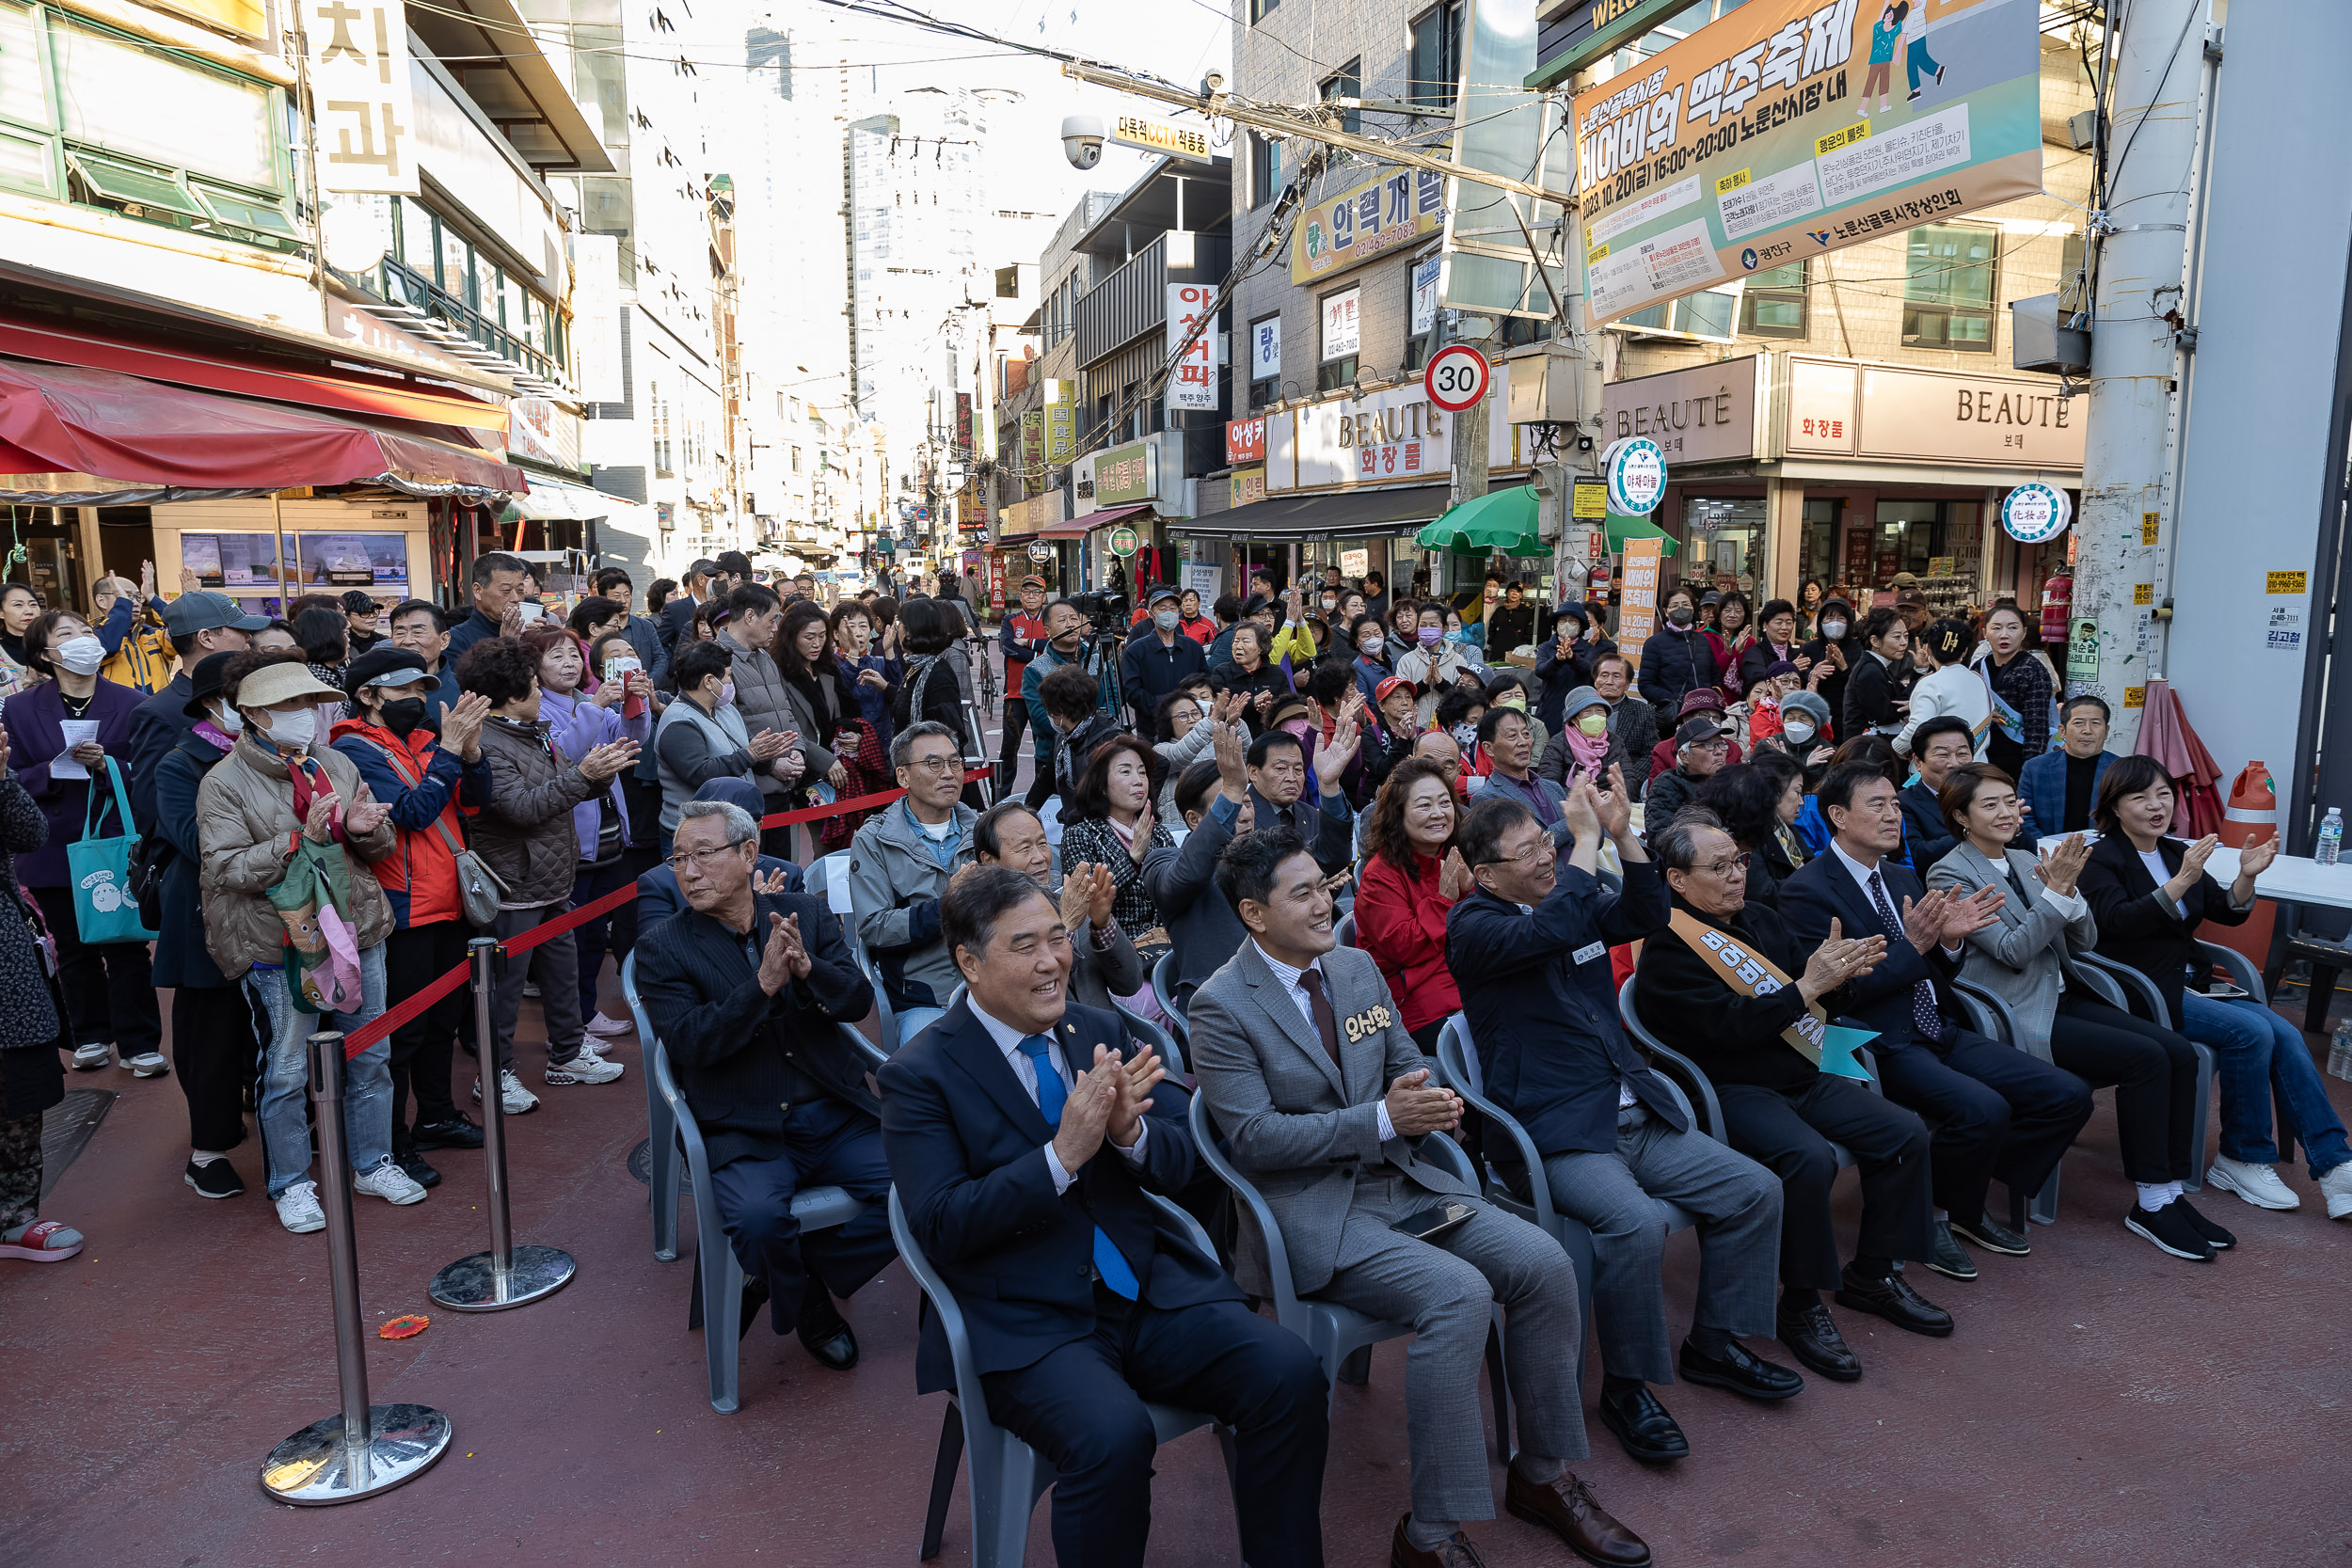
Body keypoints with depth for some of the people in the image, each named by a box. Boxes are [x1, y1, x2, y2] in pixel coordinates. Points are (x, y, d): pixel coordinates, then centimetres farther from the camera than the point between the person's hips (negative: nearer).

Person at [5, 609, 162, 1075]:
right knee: (74, 949, 13)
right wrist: (54, 770, -18)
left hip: (117, 844, -2)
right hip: (55, 849, 2)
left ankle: (139, 1045, 10)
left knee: (126, 948, 0)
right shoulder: (19, 709, 2)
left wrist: (107, 766, -20)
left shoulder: (132, 704, -2)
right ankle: (90, 1036, 29)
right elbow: (15, 782, 0)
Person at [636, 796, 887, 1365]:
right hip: (746, 1133, -3)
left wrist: (807, 968, -19)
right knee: (759, 1217, -32)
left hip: (838, 1116, 3)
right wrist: (763, 983, -23)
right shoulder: (662, 947, 2)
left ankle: (780, 1276, 4)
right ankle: (809, 1308, 3)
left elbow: (858, 1000, 1)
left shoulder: (806, 914, 9)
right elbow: (690, 1042, -11)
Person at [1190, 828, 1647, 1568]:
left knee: (1543, 1263, -10)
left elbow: (1408, 1062, 17)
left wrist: (1429, 1100, -9)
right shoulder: (1220, 1005, -12)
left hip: (1400, 1177, 7)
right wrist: (1382, 1119, -22)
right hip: (1311, 1209, -7)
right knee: (1458, 1294, -27)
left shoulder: (1358, 967, 10)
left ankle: (1543, 1476, 10)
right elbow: (1252, 1137, -17)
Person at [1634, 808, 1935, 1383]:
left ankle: (1875, 1269, 15)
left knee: (1905, 1132, -3)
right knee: (1810, 1158, -31)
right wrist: (1808, 986, -24)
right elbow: (1730, 1024, -23)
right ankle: (1801, 1306, -13)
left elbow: (1800, 970, 14)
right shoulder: (1667, 951, -14)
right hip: (1733, 1092, -8)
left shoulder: (1758, 919, 13)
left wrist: (1838, 966, -9)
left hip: (1804, 1076, 8)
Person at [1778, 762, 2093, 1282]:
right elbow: (1834, 995, -18)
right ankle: (1931, 1215, -1)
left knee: (2067, 1096, -2)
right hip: (1878, 1046, -9)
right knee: (1984, 1109, -29)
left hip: (1934, 1033, 9)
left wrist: (1949, 938, -4)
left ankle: (1966, 1203, 12)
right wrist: (1913, 946, -22)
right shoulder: (1807, 891, -11)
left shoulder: (1904, 878, 16)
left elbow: (1936, 977, 18)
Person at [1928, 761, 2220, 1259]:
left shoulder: (2027, 860, 14)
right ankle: (2151, 1205, -9)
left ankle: (2171, 1194, -3)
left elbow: (2085, 940, 9)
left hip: (2064, 998, 8)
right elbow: (2012, 951, -15)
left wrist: (2067, 887, -8)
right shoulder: (1950, 873, -8)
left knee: (2180, 1052, -11)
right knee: (2146, 1058, -21)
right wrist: (2057, 890, -20)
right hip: (2017, 1016, -7)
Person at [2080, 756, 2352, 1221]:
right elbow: (2118, 922, -21)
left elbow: (2229, 914, 12)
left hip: (2190, 985, 7)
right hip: (2141, 991, -7)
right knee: (2252, 1032, -23)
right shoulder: (2100, 859, -5)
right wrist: (2182, 882, -30)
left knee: (2286, 1035, -15)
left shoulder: (2177, 853, 17)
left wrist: (2247, 876, -7)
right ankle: (2244, 1159, -9)